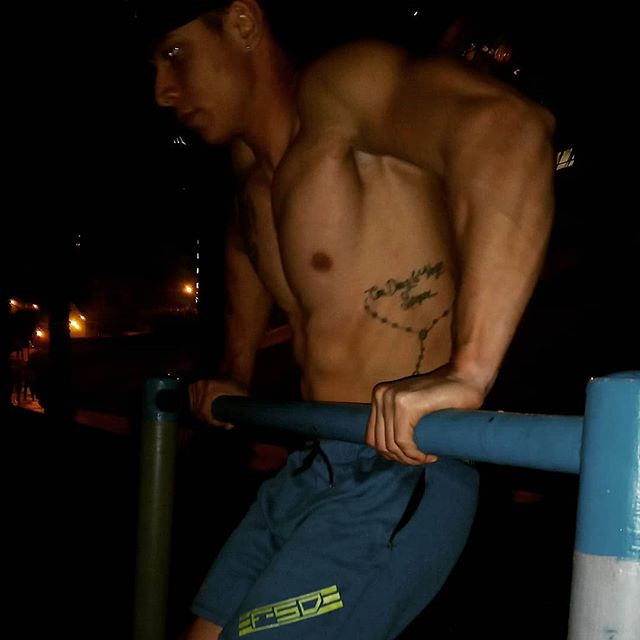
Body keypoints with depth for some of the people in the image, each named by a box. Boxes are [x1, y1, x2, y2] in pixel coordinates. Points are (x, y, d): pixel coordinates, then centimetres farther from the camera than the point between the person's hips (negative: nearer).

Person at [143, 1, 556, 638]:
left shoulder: (336, 88, -15)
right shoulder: (253, 168, 12)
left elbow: (506, 125, -35)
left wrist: (468, 372, -42)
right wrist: (234, 377, 29)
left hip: (395, 478, -9)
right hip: (306, 469, 9)